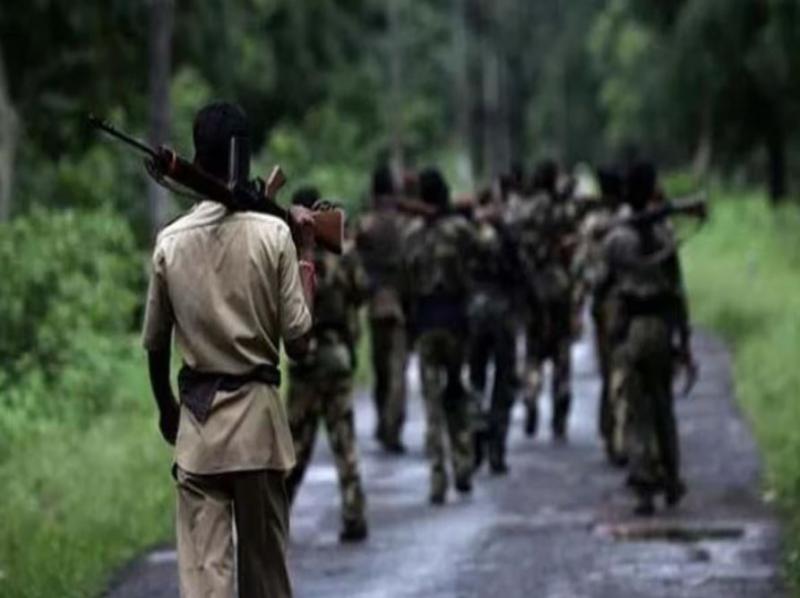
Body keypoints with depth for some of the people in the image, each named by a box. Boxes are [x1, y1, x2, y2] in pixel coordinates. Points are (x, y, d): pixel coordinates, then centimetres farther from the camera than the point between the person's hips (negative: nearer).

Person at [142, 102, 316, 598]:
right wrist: (307, 254, 3)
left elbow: (155, 346, 7)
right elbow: (298, 341, -6)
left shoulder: (170, 241, -1)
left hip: (197, 417, 1)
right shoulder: (273, 234, -7)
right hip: (258, 413, -1)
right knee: (265, 558, 12)